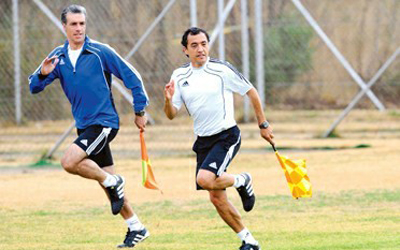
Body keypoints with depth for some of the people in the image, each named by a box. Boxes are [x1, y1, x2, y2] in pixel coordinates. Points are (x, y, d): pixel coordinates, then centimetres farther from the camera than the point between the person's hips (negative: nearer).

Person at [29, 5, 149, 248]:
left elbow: (132, 77, -4)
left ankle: (113, 182, -5)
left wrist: (140, 111, -2)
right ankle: (136, 228, 20)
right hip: (84, 126, 7)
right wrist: (43, 74, -22)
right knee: (108, 180, 10)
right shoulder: (58, 57, 6)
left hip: (104, 123, -7)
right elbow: (34, 87, 1)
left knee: (69, 162, -25)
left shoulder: (101, 52, -9)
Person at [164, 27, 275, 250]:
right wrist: (168, 100, -19)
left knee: (205, 179, -28)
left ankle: (242, 182, 2)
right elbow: (172, 115, 3)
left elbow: (251, 92, 2)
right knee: (216, 198, 5)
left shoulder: (221, 70, -9)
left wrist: (263, 124, 5)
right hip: (203, 141, 6)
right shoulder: (180, 77, 4)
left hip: (226, 136, -6)